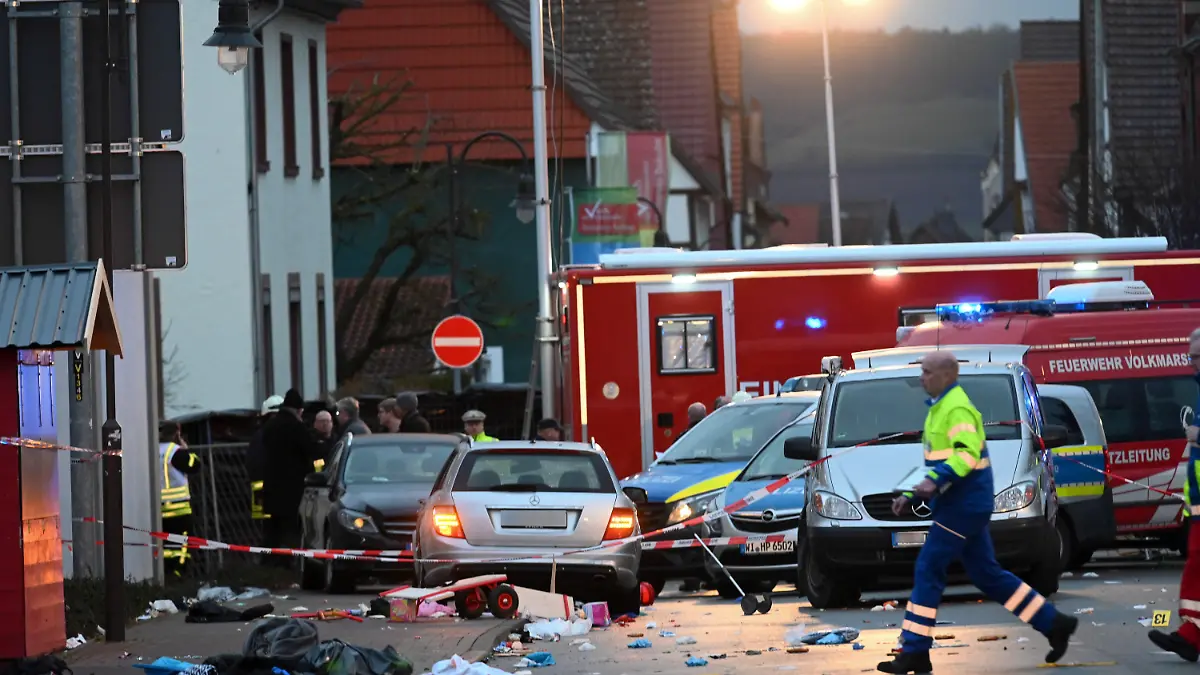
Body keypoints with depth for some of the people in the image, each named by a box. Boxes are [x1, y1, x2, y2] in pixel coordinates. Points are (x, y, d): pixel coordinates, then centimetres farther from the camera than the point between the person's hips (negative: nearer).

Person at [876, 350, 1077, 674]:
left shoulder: (957, 408, -15)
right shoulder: (939, 408, 18)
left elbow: (967, 453, -28)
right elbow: (936, 461, 26)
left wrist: (935, 481, -39)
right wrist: (910, 495, 19)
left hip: (964, 504, -10)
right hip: (963, 503, 10)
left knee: (928, 571, -9)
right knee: (987, 575, 12)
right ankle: (1054, 624, 17)